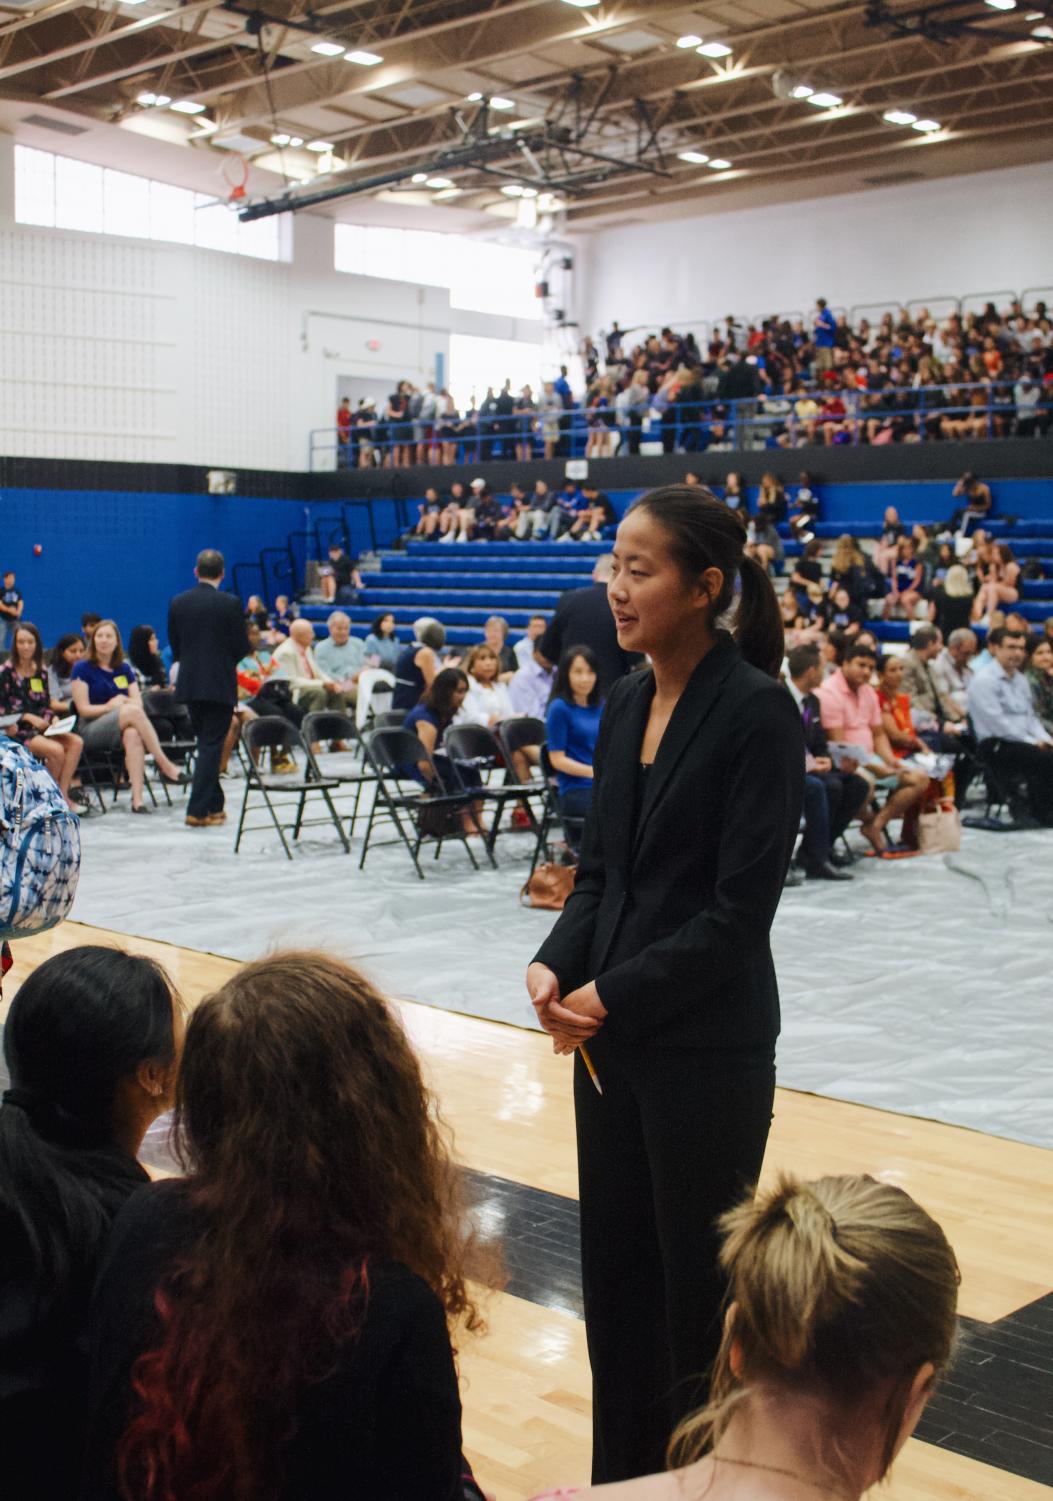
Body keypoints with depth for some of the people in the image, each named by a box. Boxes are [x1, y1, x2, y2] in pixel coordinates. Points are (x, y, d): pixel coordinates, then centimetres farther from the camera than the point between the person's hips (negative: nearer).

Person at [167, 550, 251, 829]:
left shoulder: (178, 603, 2)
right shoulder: (230, 604, -11)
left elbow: (174, 647, 7)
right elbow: (242, 647, -7)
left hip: (189, 684, 4)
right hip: (220, 685, -4)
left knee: (206, 745, 17)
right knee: (211, 746, -1)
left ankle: (214, 806, 24)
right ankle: (198, 810, -7)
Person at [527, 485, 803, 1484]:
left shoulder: (756, 712, -14)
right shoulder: (625, 704, 7)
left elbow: (742, 906, -16)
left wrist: (615, 994, -15)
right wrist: (556, 964, -5)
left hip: (705, 1046, -7)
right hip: (610, 1035, 7)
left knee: (698, 1287, 6)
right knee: (613, 1271, 15)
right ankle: (620, 1471, 30)